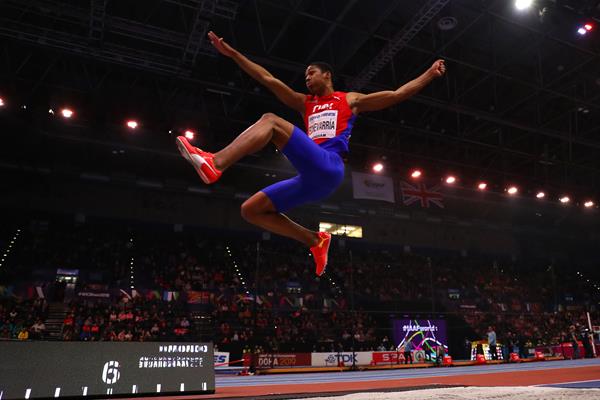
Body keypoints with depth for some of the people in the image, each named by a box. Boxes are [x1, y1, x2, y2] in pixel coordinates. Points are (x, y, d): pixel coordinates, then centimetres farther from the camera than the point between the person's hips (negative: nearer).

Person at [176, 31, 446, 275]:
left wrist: (430, 73, 15)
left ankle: (214, 164, -34)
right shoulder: (305, 103, 30)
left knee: (271, 120, -19)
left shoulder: (350, 100, 19)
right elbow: (268, 79, 24)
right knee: (251, 210, 2)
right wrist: (232, 53, 21)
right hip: (312, 177, 7)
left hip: (328, 169, -7)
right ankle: (315, 240, 4)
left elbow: (398, 94, 19)